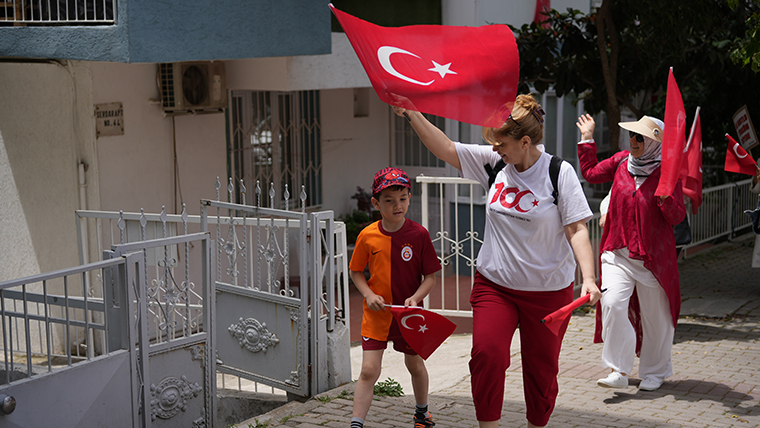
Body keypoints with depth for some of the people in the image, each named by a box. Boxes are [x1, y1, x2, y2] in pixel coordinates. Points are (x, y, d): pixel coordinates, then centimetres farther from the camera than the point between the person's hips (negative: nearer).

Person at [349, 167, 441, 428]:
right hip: (377, 313, 0)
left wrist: (415, 298, -22)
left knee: (415, 365, 20)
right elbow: (356, 271, 5)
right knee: (369, 370, -7)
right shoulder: (367, 235, -7)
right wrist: (369, 295, -11)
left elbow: (430, 276, -6)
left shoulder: (419, 235, -11)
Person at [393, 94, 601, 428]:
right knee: (487, 355, -16)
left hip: (548, 290, -2)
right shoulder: (492, 162, 0)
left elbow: (576, 229, -14)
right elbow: (445, 148, 2)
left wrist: (588, 278, -24)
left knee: (542, 368, 10)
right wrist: (412, 115, -7)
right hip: (494, 284, 3)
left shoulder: (560, 173, -12)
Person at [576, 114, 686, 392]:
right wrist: (587, 139, 18)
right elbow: (591, 173, 20)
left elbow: (677, 217, -9)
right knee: (612, 304, -15)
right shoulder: (621, 161, 4)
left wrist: (665, 196, -27)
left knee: (654, 316, 9)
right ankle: (619, 371, -7)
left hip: (652, 256, -3)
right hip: (618, 253, 3)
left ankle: (654, 372, 29)